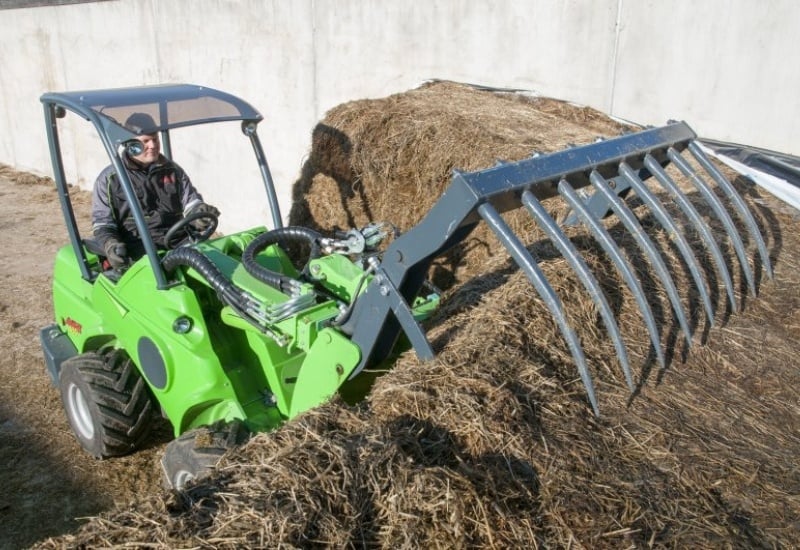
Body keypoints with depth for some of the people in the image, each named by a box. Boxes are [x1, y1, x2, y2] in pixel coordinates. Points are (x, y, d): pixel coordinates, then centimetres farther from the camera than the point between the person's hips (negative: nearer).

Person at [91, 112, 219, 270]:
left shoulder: (173, 171, 21)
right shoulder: (109, 178, 11)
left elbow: (191, 201, 20)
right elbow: (102, 222, 9)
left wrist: (199, 212, -7)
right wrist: (110, 244, -14)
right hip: (139, 250, -3)